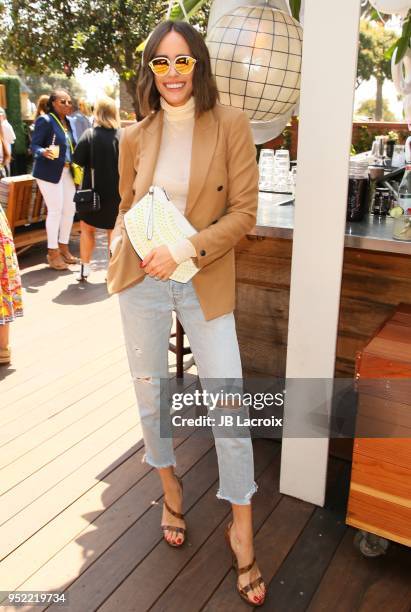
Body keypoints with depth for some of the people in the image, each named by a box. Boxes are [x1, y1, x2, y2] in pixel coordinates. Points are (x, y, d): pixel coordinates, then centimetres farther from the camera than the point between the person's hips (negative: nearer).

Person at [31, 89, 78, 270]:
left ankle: (63, 247, 24)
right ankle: (53, 252, 6)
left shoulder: (67, 121, 13)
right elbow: (34, 145, -13)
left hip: (67, 171, 8)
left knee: (69, 209, 9)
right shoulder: (45, 120, -10)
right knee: (55, 210, -5)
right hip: (49, 172, -8)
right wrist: (44, 152, -32)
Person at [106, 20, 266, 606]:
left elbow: (244, 211, -9)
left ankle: (242, 530, 17)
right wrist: (121, 245, 0)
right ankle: (170, 486, 40)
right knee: (150, 392, 13)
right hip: (140, 280, 3)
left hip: (205, 283, -3)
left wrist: (186, 249, -18)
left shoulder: (231, 125, -5)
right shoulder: (135, 137, 5)